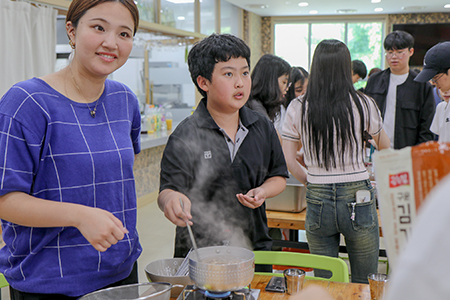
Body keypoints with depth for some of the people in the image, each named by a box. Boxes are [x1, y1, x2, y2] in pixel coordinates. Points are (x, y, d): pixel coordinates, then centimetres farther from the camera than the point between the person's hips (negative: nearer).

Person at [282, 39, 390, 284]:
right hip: (358, 198, -1)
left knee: (323, 283, 14)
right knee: (364, 284, 13)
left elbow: (288, 161, 1)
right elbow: (386, 148, 12)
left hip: (318, 200, 2)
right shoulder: (362, 104, -5)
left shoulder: (297, 108, -2)